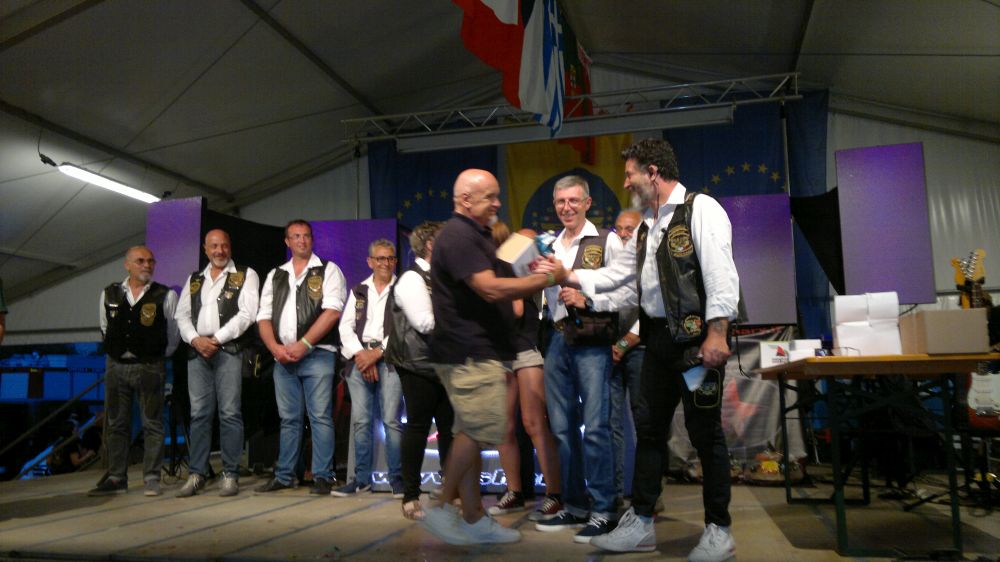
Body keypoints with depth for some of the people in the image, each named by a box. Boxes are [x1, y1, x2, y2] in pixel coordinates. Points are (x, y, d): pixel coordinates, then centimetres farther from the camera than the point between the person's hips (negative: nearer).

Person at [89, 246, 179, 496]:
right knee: (116, 424, 10)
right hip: (116, 365, 4)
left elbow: (174, 333, 4)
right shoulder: (109, 294, 6)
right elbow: (105, 328, 19)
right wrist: (116, 351, 15)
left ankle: (152, 478, 8)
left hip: (150, 367, -4)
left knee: (152, 424, 1)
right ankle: (116, 478, 18)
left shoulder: (166, 295, -4)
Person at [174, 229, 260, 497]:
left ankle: (230, 475, 2)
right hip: (197, 350, 4)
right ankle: (196, 474, 10)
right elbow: (182, 315, 13)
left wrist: (217, 339, -11)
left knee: (230, 413, -4)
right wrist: (195, 339, -5)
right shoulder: (194, 279, 21)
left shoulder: (246, 275, 6)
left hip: (229, 350, -4)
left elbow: (247, 313, -6)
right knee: (199, 414, 5)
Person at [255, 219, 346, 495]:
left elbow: (333, 310, -9)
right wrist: (275, 347, -5)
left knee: (320, 417, -4)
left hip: (317, 355, -4)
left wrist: (303, 344, -15)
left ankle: (322, 477, 2)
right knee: (289, 418, 10)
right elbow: (263, 317, 12)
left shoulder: (328, 270, 4)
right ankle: (284, 476, 18)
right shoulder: (275, 276, 18)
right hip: (282, 357, 4)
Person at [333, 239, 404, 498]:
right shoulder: (358, 290, 18)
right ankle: (361, 478, 11)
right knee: (360, 421, 2)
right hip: (360, 358, 3)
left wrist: (377, 353, -11)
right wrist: (359, 353, -6)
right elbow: (346, 326, 10)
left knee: (391, 420, -8)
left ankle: (397, 478, -1)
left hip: (389, 358, -3)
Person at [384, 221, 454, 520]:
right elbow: (425, 323, -18)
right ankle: (411, 497, 9)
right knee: (417, 427, -1)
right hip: (419, 365, -7)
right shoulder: (412, 279, -9)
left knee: (449, 427, 8)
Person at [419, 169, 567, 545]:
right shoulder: (459, 236, -13)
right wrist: (548, 278, -14)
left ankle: (474, 520, 15)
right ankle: (442, 508, 0)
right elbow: (490, 289, -22)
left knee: (472, 435, 10)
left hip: (479, 352, 10)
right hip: (469, 354, -10)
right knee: (481, 430, -11)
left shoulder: (475, 235, 21)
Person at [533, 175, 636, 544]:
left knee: (595, 427, -8)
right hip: (558, 341, 6)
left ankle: (603, 511, 3)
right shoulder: (551, 247, 15)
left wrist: (587, 300, -16)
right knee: (563, 427, 9)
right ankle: (574, 506, 21)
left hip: (592, 342, -6)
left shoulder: (607, 242, -1)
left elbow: (628, 293, -8)